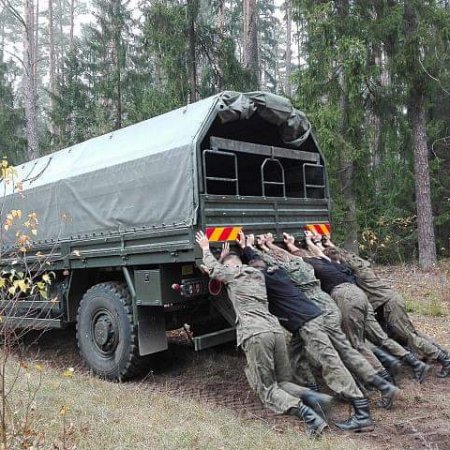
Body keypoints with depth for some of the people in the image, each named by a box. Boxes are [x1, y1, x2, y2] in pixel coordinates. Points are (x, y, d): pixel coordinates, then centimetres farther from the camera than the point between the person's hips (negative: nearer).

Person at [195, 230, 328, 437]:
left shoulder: (232, 273, 12)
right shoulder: (258, 274, 28)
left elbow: (212, 267, 32)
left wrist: (205, 248, 46)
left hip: (255, 334, -6)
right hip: (276, 329, 6)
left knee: (267, 390, 0)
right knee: (284, 382, 16)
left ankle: (302, 410, -27)